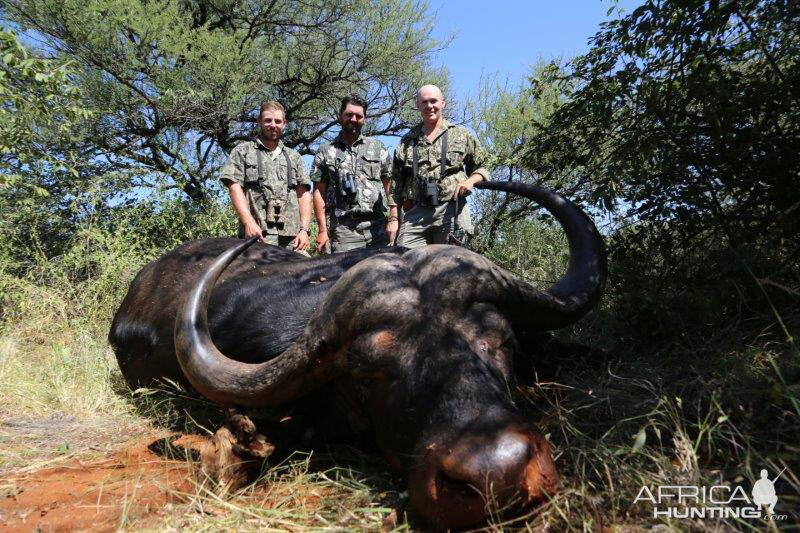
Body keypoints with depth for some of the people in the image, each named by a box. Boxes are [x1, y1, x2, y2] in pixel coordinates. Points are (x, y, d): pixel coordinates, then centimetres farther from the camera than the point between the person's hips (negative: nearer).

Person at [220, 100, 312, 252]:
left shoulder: (294, 157, 22)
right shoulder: (243, 151, 13)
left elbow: (304, 194, 15)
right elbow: (234, 187, 2)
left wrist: (304, 230, 0)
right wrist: (249, 222, -13)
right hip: (258, 234, -3)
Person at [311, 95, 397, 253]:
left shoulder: (378, 148, 14)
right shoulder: (325, 152, 11)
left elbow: (390, 187, 10)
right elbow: (319, 192, 7)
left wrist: (393, 219, -2)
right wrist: (323, 230, -1)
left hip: (378, 225, 1)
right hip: (343, 227, -1)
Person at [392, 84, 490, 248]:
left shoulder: (461, 135, 13)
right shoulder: (407, 141, 17)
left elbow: (482, 167, 18)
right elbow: (396, 185, 17)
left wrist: (470, 181, -4)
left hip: (450, 212, -1)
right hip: (415, 213, 2)